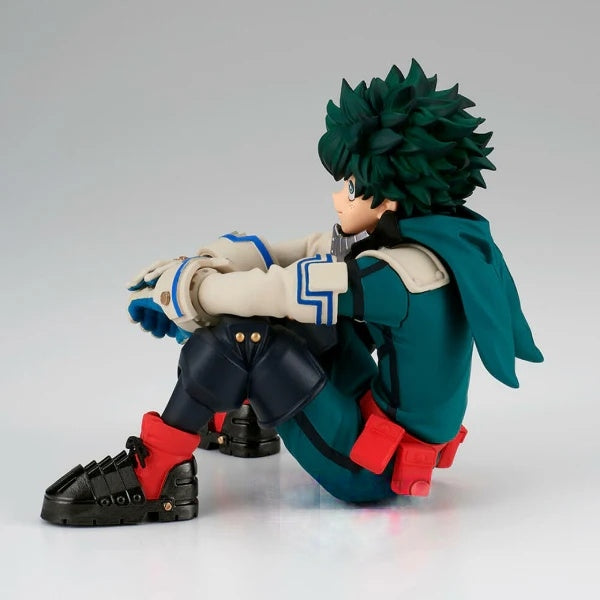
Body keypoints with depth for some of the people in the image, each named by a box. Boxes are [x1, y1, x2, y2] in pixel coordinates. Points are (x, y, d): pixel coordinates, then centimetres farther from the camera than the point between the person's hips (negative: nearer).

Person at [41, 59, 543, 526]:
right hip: (377, 414, 9)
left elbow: (281, 290, -28)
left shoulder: (405, 271, -27)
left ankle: (153, 477, -10)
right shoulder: (416, 238, 0)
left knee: (242, 332, -20)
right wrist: (198, 266, -6)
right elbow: (304, 253, 3)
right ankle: (246, 410, 30)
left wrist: (186, 289, -12)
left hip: (370, 469, -9)